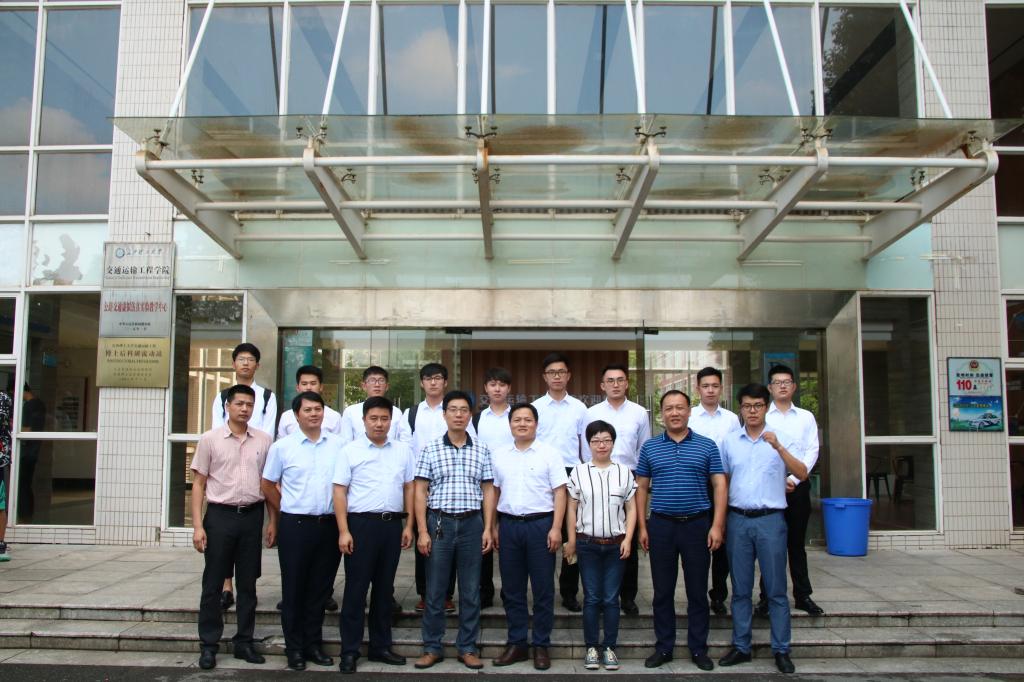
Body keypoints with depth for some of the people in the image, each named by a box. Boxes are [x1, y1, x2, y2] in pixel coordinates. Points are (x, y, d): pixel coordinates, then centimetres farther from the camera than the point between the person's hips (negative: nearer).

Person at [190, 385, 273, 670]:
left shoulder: (263, 440, 4)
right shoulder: (210, 439, -2)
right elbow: (198, 484, -1)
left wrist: (273, 521, 5)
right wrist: (198, 525, -7)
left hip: (252, 516, 2)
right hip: (220, 515, -2)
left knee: (248, 583, 10)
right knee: (213, 583, 5)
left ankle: (244, 642, 21)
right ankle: (209, 645, 17)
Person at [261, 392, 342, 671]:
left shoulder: (338, 444, 2)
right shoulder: (282, 447, -2)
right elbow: (268, 485, 7)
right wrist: (287, 512, 7)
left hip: (329, 525, 2)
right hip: (295, 525, -2)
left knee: (321, 588, 11)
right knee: (294, 589, 6)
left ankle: (313, 644, 24)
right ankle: (295, 648, 18)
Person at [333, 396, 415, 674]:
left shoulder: (403, 451, 8)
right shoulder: (350, 451, -1)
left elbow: (409, 488, 11)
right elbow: (340, 491, -4)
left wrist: (408, 526, 5)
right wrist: (344, 531, -10)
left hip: (393, 524, 3)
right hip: (361, 523, -3)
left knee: (384, 588, 12)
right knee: (356, 588, 2)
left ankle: (380, 646, 23)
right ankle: (349, 651, 12)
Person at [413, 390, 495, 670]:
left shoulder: (481, 450, 5)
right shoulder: (431, 449, 1)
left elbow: (488, 491, 6)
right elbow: (420, 491, 0)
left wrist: (488, 529, -1)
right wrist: (422, 531, -6)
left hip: (472, 524, 1)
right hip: (439, 523, -1)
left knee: (471, 591, 8)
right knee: (435, 590, 6)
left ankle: (467, 648, 19)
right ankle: (432, 647, 18)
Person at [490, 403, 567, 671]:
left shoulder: (550, 454, -1)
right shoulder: (498, 455, 9)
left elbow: (560, 493, -4)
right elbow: (494, 492, 14)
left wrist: (556, 528, -11)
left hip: (540, 524, -3)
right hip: (509, 525, 3)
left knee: (543, 589, 3)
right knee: (512, 589, 9)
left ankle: (541, 646, 14)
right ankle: (516, 643, 21)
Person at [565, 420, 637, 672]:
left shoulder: (624, 472, 3)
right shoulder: (579, 472, 1)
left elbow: (631, 508, 5)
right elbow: (572, 508, 4)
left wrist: (628, 539, -3)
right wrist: (571, 540, 1)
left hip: (616, 544, 1)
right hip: (587, 544, 0)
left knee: (611, 598, 5)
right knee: (591, 598, 5)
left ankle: (609, 647, 15)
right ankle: (591, 647, 14)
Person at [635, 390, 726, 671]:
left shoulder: (707, 446, 2)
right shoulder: (649, 447, 5)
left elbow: (719, 486, 0)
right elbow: (641, 488, 8)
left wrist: (717, 525, -8)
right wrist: (642, 526, 1)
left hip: (697, 524, -1)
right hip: (661, 524, 1)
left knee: (697, 590, 7)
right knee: (662, 590, 8)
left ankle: (698, 649, 19)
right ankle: (663, 647, 20)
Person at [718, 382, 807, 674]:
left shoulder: (779, 438, -1)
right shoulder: (729, 441, 7)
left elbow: (802, 474, -13)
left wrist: (778, 448, -27)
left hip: (770, 519, -2)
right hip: (738, 519, 2)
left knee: (776, 589, 4)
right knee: (740, 588, 10)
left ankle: (781, 650, 14)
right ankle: (741, 646, 20)